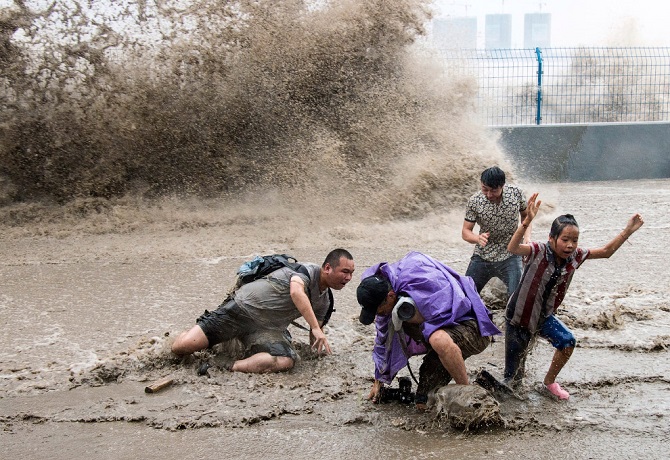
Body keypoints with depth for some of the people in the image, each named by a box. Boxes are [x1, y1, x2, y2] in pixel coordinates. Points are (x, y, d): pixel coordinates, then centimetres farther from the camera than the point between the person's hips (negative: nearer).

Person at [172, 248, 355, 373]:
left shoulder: (324, 301, 12)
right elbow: (296, 292, -37)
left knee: (286, 361, -30)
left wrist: (318, 347, 3)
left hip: (268, 329, 6)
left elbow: (314, 335, 23)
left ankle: (229, 367, -27)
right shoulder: (307, 271, -14)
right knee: (180, 347, -16)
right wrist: (316, 328, -42)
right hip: (242, 308, -6)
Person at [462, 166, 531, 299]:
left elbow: (525, 215, 8)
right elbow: (466, 231, -7)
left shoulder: (516, 193, -11)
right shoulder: (474, 202, -14)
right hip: (482, 257, 1)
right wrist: (478, 238, -29)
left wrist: (527, 237, -10)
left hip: (509, 257, -1)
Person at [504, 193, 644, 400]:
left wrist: (627, 231, -11)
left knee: (568, 342, -14)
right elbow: (512, 248, -46)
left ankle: (550, 381, 11)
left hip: (543, 316, 6)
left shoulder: (574, 256, -10)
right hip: (519, 316, -5)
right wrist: (527, 221, -60)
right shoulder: (539, 252, -28)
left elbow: (606, 251, -1)